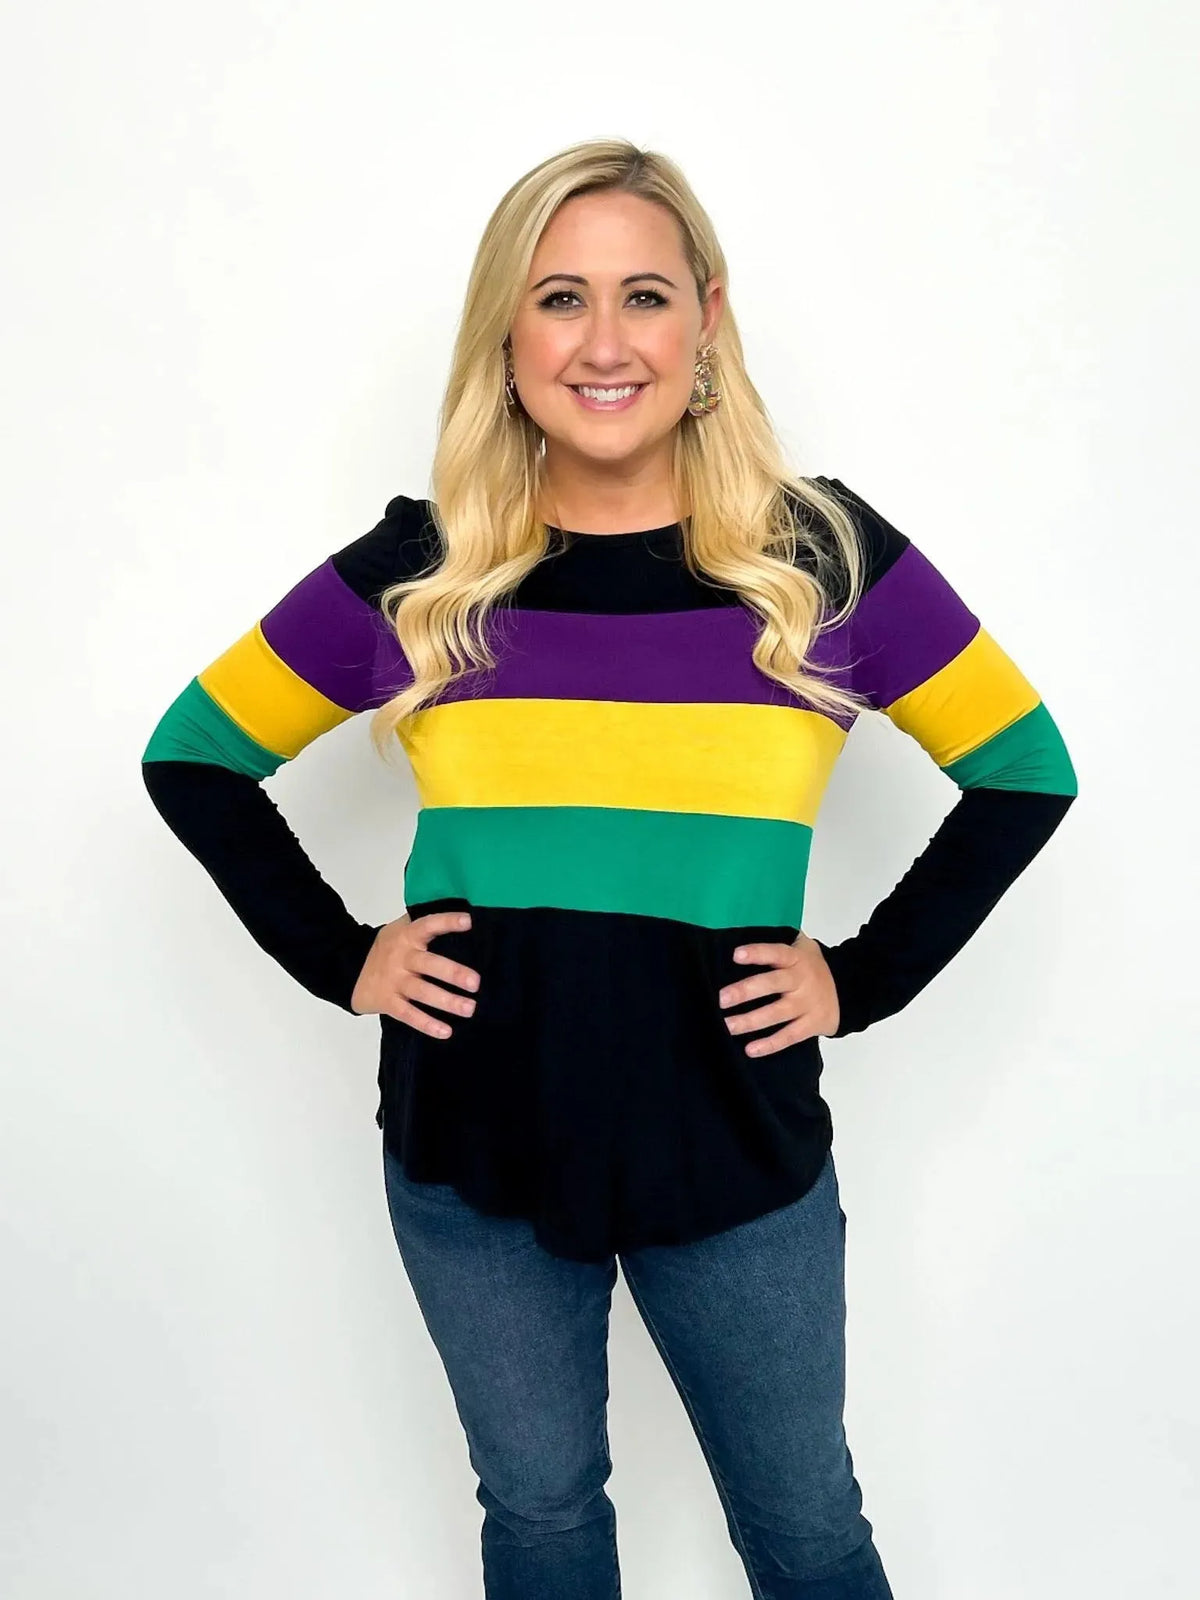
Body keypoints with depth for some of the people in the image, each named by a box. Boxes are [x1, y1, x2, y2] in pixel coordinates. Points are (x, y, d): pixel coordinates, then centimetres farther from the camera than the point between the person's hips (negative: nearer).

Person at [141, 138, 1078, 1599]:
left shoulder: (825, 557, -6)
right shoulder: (414, 574, -4)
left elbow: (1026, 771, 4)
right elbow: (193, 759, 7)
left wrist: (866, 975, -3)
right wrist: (337, 956, -2)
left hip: (740, 1155, 0)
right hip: (471, 1158, 1)